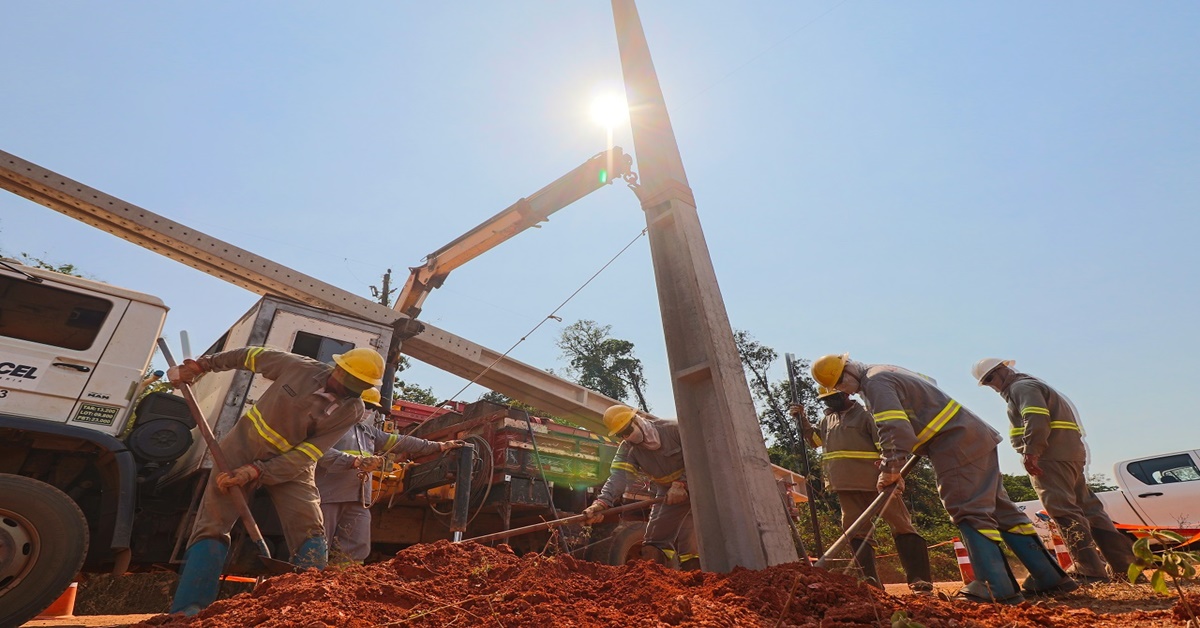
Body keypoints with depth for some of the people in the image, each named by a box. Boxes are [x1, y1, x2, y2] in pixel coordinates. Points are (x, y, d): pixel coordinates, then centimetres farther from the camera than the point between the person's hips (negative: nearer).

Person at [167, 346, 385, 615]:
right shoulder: (301, 366, -18)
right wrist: (201, 364, 4)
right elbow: (252, 355, 1)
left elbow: (304, 457, -21)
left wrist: (254, 472, -30)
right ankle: (188, 610, 5)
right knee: (212, 527, -4)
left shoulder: (351, 410, -20)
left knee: (310, 533, -12)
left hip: (291, 465, -1)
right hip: (244, 446, 1)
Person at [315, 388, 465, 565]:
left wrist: (439, 446, 21)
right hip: (328, 496, -7)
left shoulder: (368, 431, 23)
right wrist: (357, 461, -26)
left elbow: (401, 442, 23)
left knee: (354, 553, 3)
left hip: (358, 500, 8)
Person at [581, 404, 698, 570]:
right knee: (655, 541, 3)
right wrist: (602, 502, -43)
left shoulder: (673, 428, -19)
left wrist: (681, 484, -33)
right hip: (667, 494, 5)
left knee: (690, 542, -13)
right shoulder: (627, 449, -8)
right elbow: (618, 475, -24)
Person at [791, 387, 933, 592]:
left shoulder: (865, 414, -5)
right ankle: (870, 579, 14)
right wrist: (802, 420, 10)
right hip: (846, 486, 6)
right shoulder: (827, 420, 15)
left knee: (901, 525, -1)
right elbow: (815, 439, 25)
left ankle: (919, 578, 7)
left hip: (875, 482, -6)